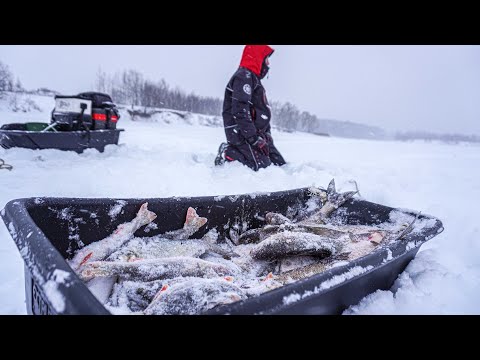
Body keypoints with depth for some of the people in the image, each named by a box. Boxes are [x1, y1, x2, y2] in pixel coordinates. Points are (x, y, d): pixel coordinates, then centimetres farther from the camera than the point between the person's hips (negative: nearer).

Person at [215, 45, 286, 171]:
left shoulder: (254, 79, 25)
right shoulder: (244, 76, -9)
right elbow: (240, 111, -21)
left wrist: (267, 135, 14)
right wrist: (254, 139, -22)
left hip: (257, 134, 10)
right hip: (242, 136, -10)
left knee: (281, 165, 2)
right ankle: (228, 154, -5)